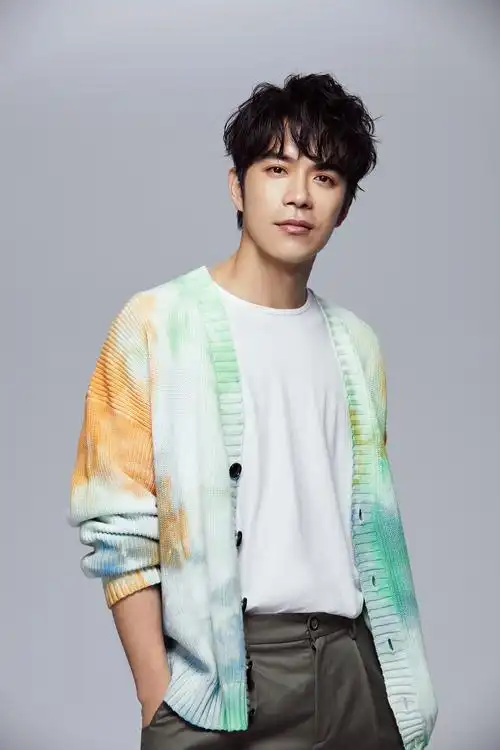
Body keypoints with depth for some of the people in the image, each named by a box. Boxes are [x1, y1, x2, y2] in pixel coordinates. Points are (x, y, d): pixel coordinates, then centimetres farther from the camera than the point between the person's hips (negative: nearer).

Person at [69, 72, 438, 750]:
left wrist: (403, 680, 9)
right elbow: (119, 532, -7)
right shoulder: (157, 324, -4)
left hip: (351, 664, 4)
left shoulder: (355, 344, 10)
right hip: (225, 668, -4)